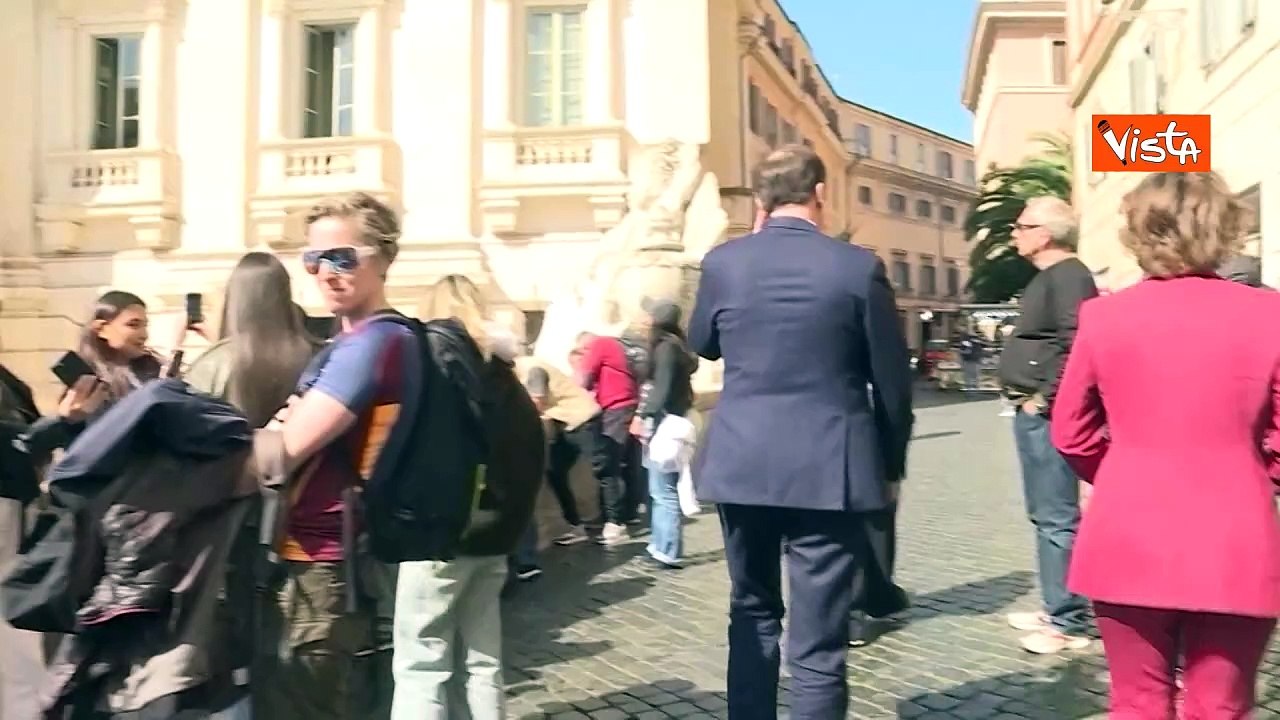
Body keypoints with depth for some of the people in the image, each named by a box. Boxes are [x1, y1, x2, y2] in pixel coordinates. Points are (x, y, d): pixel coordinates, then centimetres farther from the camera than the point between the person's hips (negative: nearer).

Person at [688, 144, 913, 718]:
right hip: (829, 470, -2)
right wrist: (891, 464, 12)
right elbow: (892, 379, -1)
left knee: (752, 613, 22)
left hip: (742, 464, 3)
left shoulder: (722, 262, -2)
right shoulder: (858, 267, -7)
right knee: (818, 642, 5)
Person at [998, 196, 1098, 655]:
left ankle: (1068, 623, 2)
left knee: (1057, 518, -6)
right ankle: (1057, 609, 26)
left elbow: (1076, 346, -23)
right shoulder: (1047, 277, 18)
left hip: (1045, 414, -11)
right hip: (1031, 412, 11)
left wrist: (1044, 398, -19)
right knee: (1044, 515, 16)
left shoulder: (1068, 276, -13)